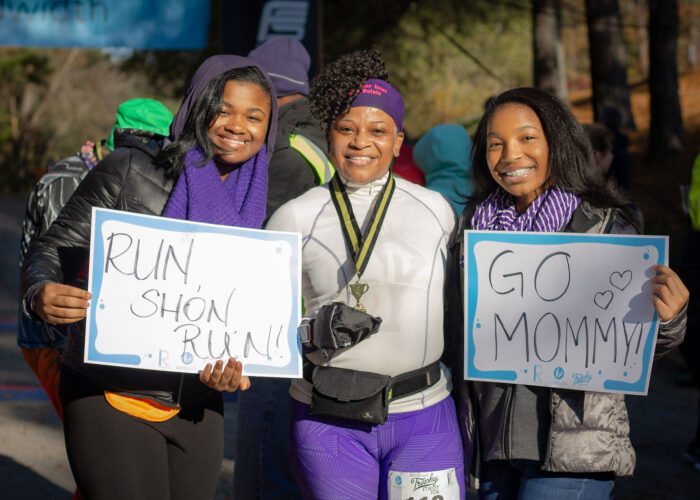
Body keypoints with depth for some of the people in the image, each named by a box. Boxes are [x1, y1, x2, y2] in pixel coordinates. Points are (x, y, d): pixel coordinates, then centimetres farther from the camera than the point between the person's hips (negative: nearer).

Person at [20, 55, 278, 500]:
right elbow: (55, 247, -7)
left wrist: (230, 370, -11)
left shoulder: (260, 207, 5)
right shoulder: (132, 170, -9)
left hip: (195, 406, 5)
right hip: (110, 396, -5)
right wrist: (40, 294, -29)